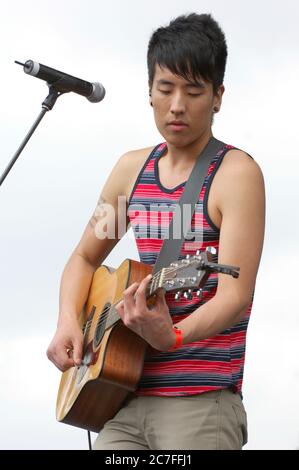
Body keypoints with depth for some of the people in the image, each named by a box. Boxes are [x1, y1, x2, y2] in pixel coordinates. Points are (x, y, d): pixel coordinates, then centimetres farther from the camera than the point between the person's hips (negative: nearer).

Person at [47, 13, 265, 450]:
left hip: (201, 405, -5)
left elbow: (237, 293, -18)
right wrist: (68, 324, 2)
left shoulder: (236, 173, -8)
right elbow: (84, 258, 20)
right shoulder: (132, 169, 11)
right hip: (125, 400, 5)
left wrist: (173, 336, -35)